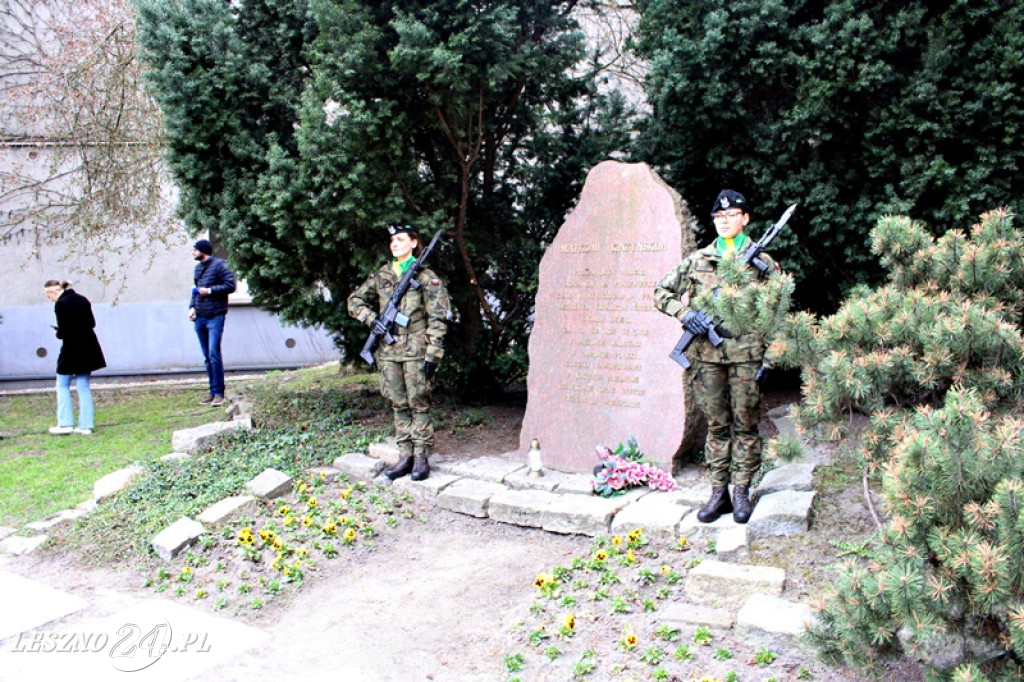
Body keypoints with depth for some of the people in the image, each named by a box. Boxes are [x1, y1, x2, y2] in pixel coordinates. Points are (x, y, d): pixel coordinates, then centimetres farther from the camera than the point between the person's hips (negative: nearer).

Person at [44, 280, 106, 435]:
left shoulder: (61, 304, -13)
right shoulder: (83, 300, 9)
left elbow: (63, 331, -15)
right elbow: (92, 323, 12)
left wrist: (57, 333, 5)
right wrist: (80, 329, 11)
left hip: (71, 350, -7)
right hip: (88, 349, 7)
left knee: (62, 386, 7)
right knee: (83, 387, 9)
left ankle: (65, 424, 5)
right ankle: (86, 425, 8)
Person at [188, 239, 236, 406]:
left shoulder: (219, 265, -6)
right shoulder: (198, 268, 17)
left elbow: (231, 285, -12)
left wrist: (210, 290, -14)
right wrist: (192, 306, 9)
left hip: (215, 317, -7)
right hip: (200, 317, 7)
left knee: (214, 354, -11)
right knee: (207, 356, 9)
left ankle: (219, 393, -6)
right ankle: (213, 392, 15)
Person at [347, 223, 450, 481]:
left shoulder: (425, 276, -2)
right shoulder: (381, 275, 11)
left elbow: (437, 318, -6)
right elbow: (355, 300, 18)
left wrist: (432, 355, -13)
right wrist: (371, 319, -1)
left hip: (415, 350, -5)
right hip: (388, 351, 5)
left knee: (418, 403, -1)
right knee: (398, 405, 9)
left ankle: (421, 457, 6)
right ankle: (405, 456, 16)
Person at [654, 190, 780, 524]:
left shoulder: (762, 262, 5)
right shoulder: (696, 260, 9)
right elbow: (662, 292, 12)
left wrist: (769, 358, -3)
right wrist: (683, 312, -6)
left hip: (746, 354, -2)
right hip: (707, 355, 2)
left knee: (745, 424, 4)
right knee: (716, 425, 8)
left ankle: (742, 492, 14)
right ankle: (719, 492, 15)